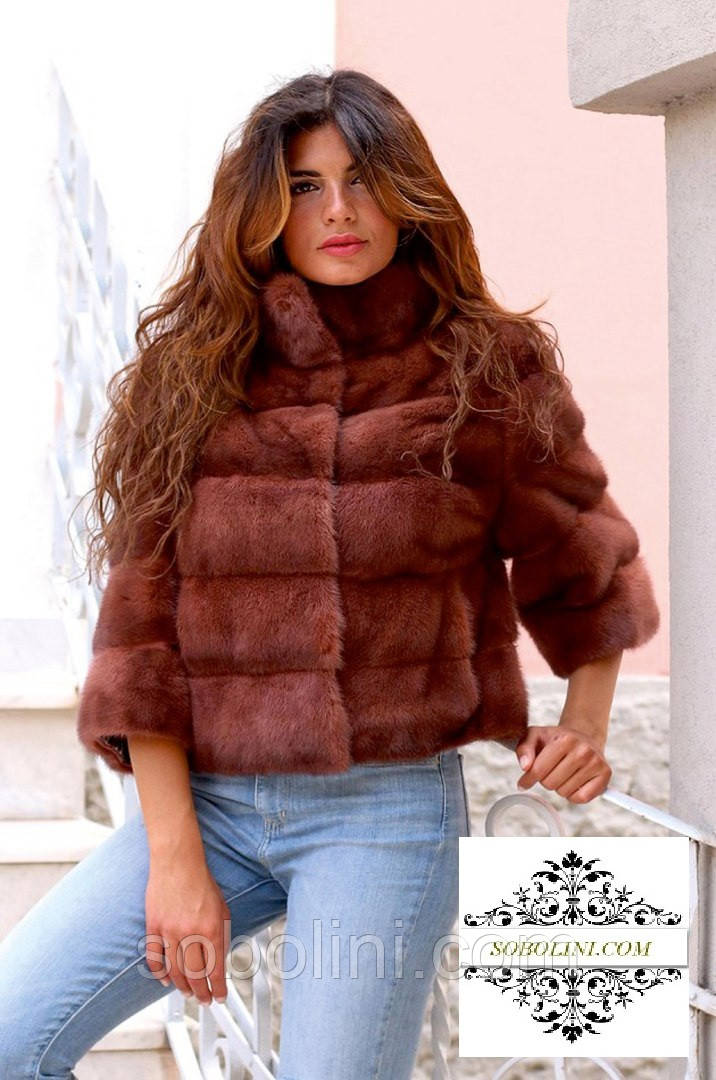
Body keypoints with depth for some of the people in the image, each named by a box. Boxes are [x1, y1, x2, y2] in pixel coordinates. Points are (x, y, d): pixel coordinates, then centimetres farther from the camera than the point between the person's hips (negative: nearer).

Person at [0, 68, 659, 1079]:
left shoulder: (491, 371, 2)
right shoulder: (189, 377, 3)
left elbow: (583, 565, 17)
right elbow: (141, 623, 1)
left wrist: (583, 722, 0)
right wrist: (174, 855, -4)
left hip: (388, 811, -1)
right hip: (206, 799, 2)